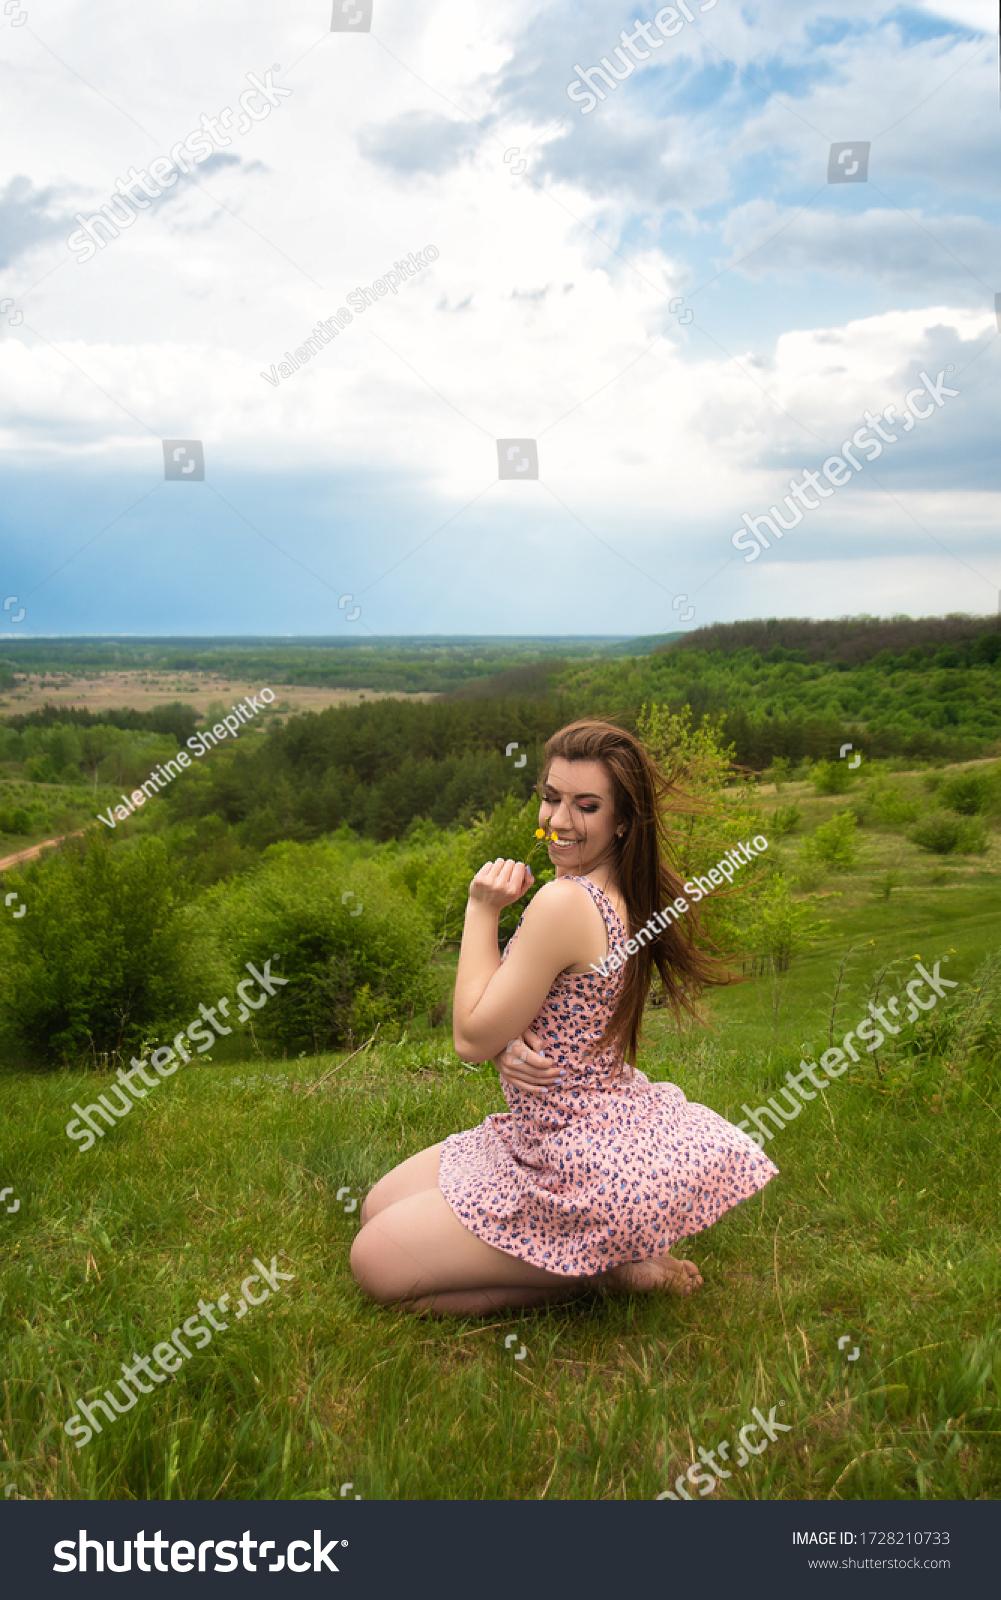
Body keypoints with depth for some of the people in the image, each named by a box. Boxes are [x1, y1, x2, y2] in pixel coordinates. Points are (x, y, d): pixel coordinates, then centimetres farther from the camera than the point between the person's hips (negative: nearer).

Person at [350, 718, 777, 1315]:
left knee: (375, 1262, 0)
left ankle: (608, 1272, 0)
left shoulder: (565, 902, -25)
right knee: (380, 1207, 18)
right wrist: (512, 1050, -11)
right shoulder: (620, 895, 4)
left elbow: (472, 1038, -18)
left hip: (584, 1169, -10)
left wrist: (482, 911, -13)